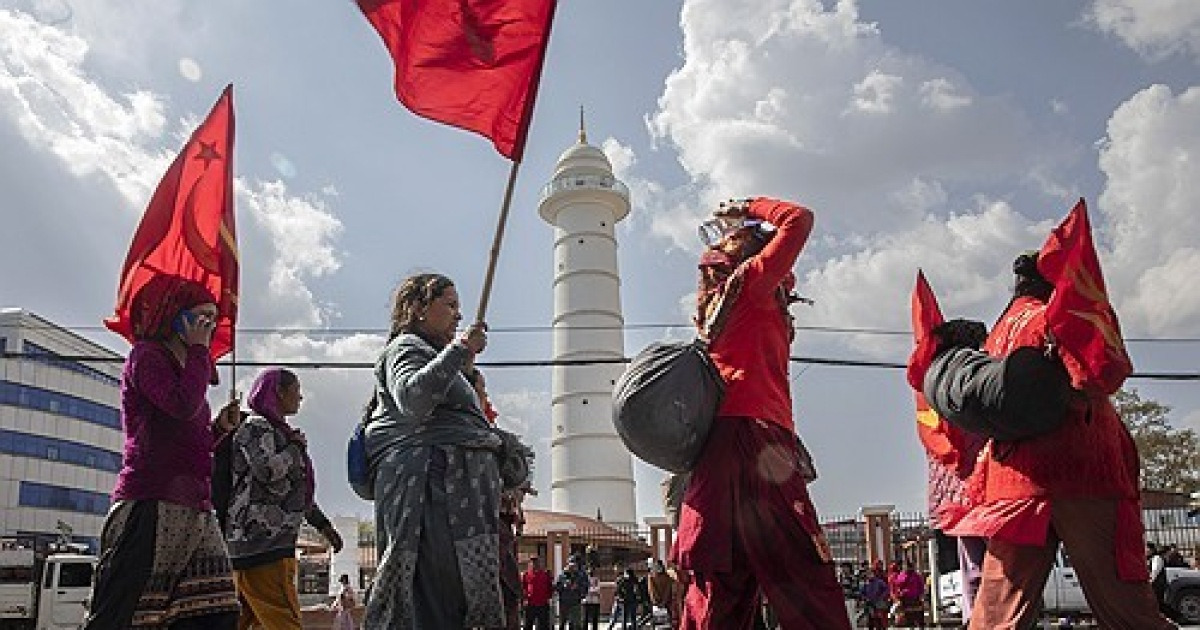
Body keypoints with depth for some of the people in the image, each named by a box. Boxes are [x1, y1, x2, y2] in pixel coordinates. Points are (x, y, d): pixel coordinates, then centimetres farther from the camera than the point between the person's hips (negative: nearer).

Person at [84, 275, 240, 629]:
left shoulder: (186, 370, 26)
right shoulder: (147, 355, 1)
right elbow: (183, 405, -19)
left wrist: (219, 429, 10)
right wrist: (199, 348, -6)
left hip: (196, 513, 8)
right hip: (151, 507, -8)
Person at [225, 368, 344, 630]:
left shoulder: (280, 431, 25)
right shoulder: (255, 427, -3)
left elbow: (298, 491, 29)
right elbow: (268, 470, -20)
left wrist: (323, 524, 25)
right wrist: (297, 446, -3)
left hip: (276, 541, 9)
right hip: (259, 541, -9)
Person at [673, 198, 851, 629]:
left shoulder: (720, 300, 24)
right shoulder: (747, 281, 1)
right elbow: (798, 221, -4)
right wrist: (754, 207, 12)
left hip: (721, 448, 9)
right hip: (753, 440, -9)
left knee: (720, 593, 6)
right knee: (805, 582, -12)